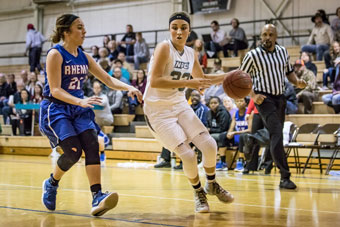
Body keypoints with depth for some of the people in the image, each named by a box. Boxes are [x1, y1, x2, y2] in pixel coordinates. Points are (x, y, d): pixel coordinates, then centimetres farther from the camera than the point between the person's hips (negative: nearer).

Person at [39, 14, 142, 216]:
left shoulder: (84, 57, 8)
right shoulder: (55, 54, -11)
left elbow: (109, 80, 11)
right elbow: (55, 90, -17)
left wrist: (128, 88, -8)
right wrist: (80, 101, -32)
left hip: (78, 109, 6)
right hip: (55, 109, -6)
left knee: (92, 145, -17)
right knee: (74, 151, -19)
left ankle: (97, 197, -24)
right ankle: (51, 184, 11)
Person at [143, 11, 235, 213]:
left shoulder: (191, 53, 4)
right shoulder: (164, 48, -17)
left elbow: (202, 78, 23)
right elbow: (154, 81, -29)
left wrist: (228, 76, 14)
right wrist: (188, 83, -33)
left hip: (180, 105, 6)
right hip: (158, 110, -6)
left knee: (209, 145, -2)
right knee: (188, 155, -13)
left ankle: (212, 185, 25)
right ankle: (199, 193, 14)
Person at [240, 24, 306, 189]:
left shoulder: (283, 52, 8)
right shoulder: (253, 55, -7)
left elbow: (289, 71, 21)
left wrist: (297, 82, -1)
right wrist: (253, 95, -16)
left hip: (280, 98, 6)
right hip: (264, 98, -6)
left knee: (276, 136, 12)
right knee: (277, 135, -18)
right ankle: (285, 177, -21)